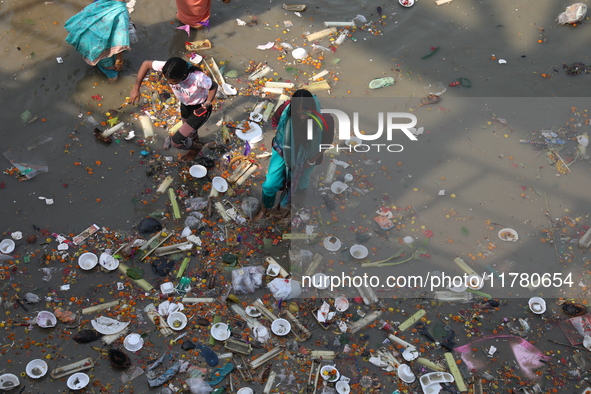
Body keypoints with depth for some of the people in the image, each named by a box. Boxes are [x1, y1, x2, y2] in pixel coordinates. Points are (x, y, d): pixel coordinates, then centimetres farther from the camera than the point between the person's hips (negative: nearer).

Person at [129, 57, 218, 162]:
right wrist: (136, 88, -23)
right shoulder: (169, 69, -31)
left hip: (200, 109, -5)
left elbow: (214, 86, -20)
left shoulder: (199, 78, -42)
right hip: (185, 105, 5)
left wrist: (207, 104, -31)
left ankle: (196, 147, 29)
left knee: (176, 141, -6)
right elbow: (146, 64, -17)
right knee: (190, 131, 32)